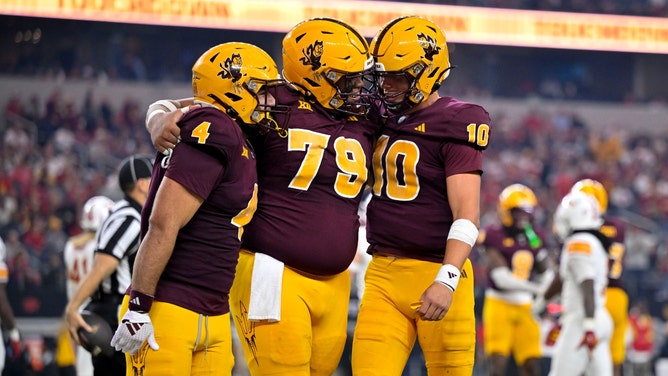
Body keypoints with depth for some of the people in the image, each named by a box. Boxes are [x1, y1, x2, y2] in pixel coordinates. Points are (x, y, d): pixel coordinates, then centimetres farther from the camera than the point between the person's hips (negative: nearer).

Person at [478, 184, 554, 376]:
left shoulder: (536, 236, 7)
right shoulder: (495, 236, -10)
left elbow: (546, 272, 12)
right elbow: (501, 277, -16)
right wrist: (536, 288, -18)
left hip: (525, 307, 5)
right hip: (499, 304, -5)